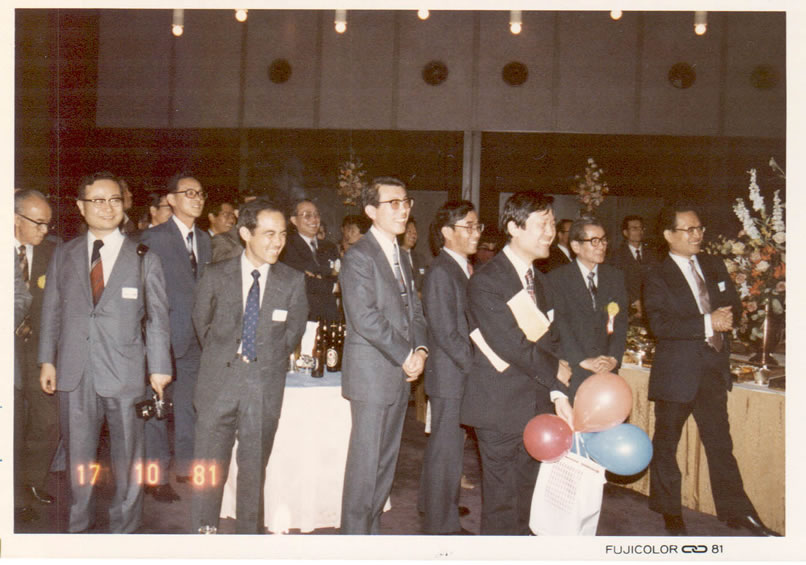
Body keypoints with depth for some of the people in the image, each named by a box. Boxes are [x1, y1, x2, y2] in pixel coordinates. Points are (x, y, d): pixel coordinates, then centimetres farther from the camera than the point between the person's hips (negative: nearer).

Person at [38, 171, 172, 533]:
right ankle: (78, 525, 32)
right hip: (74, 374, 2)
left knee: (127, 457, 8)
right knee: (78, 455, 14)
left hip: (125, 374, -2)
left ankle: (123, 529, 25)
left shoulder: (144, 259, 0)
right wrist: (47, 360, 6)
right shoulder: (63, 256, 9)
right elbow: (51, 310, 11)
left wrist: (159, 368, -3)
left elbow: (157, 317, 0)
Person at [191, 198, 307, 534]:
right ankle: (204, 530, 25)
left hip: (264, 388, 0)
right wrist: (222, 358, 10)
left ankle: (250, 534, 26)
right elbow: (202, 323, 12)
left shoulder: (293, 282, 0)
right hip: (219, 383, 0)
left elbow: (293, 331, 8)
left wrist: (265, 359, 6)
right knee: (209, 467, 7)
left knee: (254, 469, 11)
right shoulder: (216, 276, 1)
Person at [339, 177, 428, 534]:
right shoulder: (358, 257, -10)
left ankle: (371, 526, 25)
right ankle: (354, 532, 12)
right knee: (365, 461, -1)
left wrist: (420, 349, -2)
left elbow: (414, 310, 16)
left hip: (400, 373, 8)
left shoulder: (400, 257, 17)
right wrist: (406, 355, -14)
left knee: (386, 461, 13)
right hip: (371, 374, -8)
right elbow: (365, 318, -18)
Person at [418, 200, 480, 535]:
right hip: (450, 377, -9)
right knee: (446, 452, 1)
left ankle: (434, 503, 37)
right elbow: (447, 334, -20)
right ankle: (442, 526, 14)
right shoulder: (440, 272, -16)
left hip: (464, 376, 9)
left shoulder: (466, 269, 13)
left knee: (447, 448, 20)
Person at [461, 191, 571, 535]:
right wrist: (554, 372, -6)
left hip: (536, 405, 8)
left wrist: (559, 392, -2)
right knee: (501, 505, 0)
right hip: (500, 407, -8)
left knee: (526, 497, 15)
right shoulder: (486, 281, -13)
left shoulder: (540, 282, 15)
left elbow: (550, 340, 13)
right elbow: (510, 345, -19)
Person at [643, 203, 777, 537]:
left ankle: (736, 511, 28)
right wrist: (707, 323, -24)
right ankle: (669, 511, 27)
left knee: (720, 443, 15)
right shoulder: (658, 278, -10)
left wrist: (726, 316, -11)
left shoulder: (714, 266, 9)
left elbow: (734, 304, 13)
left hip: (715, 369, 5)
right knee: (666, 444, 10)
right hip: (677, 372, -5)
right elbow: (660, 324, -21)